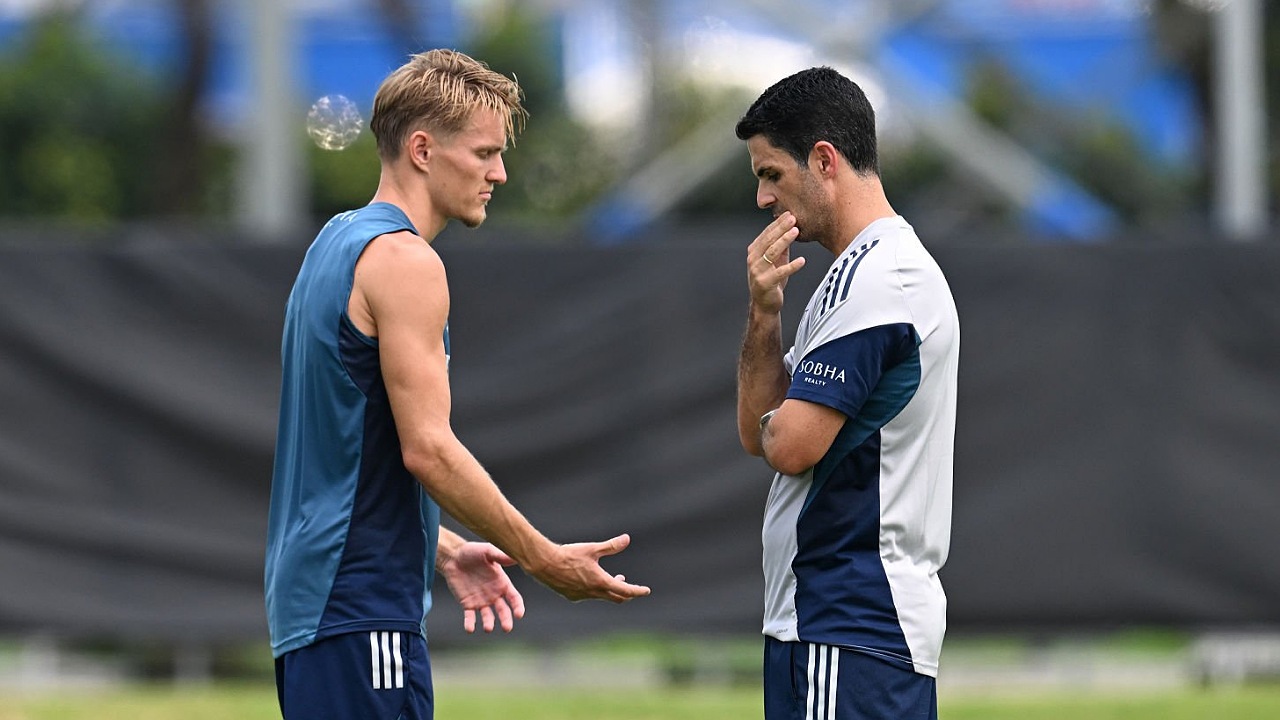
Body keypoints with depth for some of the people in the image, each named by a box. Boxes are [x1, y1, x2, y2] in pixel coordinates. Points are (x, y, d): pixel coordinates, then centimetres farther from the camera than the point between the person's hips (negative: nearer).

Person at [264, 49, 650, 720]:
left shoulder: (335, 245, 18)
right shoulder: (403, 261, -13)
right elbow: (427, 448, -18)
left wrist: (444, 549, 20)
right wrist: (545, 560, -12)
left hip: (312, 589, 10)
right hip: (361, 606, -10)